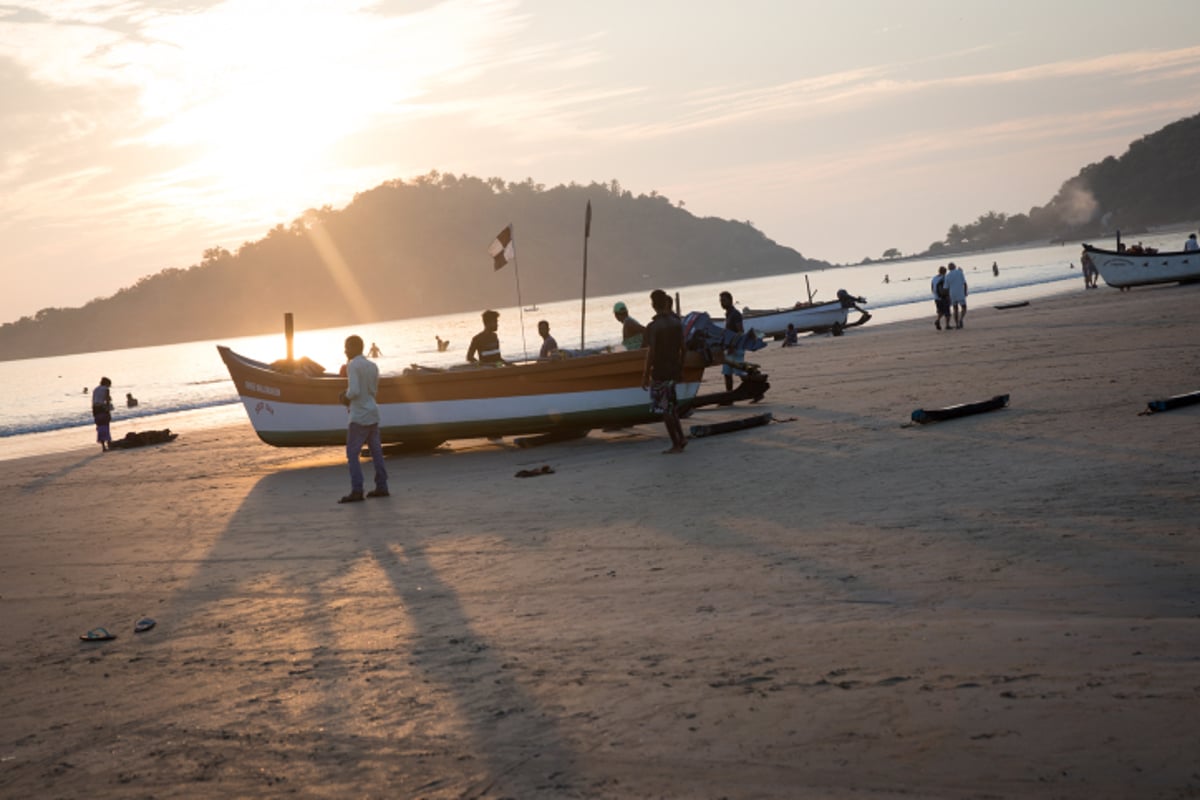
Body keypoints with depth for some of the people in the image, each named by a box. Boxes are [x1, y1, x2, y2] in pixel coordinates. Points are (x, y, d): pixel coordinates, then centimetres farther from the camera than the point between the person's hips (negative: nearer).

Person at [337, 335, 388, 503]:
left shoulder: (352, 365, -12)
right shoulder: (373, 366, 12)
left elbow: (354, 391, -22)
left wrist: (346, 397, -2)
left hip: (359, 415, -8)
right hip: (373, 413, 8)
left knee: (352, 453, -5)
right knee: (376, 450, 11)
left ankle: (356, 491, -12)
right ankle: (382, 487, 13)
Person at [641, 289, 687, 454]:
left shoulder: (653, 327, -15)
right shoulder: (677, 323, 4)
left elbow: (651, 353, -17)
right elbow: (682, 348, 8)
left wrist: (645, 376, -11)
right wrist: (680, 369, 19)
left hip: (659, 372, -7)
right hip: (673, 370, 7)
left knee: (664, 409, 2)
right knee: (671, 407, 19)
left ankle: (676, 444, 4)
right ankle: (680, 438, 13)